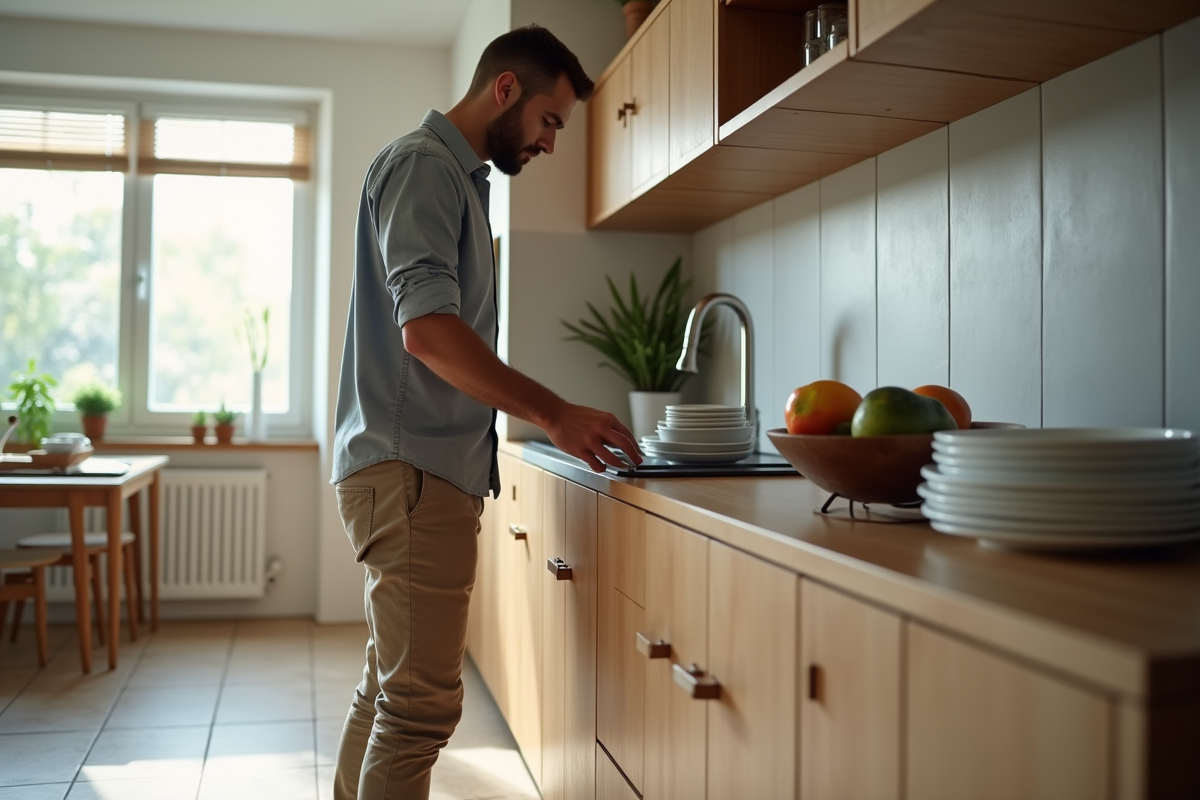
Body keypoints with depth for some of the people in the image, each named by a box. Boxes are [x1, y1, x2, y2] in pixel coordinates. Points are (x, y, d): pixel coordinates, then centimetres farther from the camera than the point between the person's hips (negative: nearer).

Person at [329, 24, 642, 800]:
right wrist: (555, 414, -20)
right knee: (424, 701, -8)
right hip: (412, 469, -10)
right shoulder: (423, 163, -8)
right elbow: (426, 328, -21)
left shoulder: (458, 176, 21)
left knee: (390, 689, 17)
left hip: (436, 467, 10)